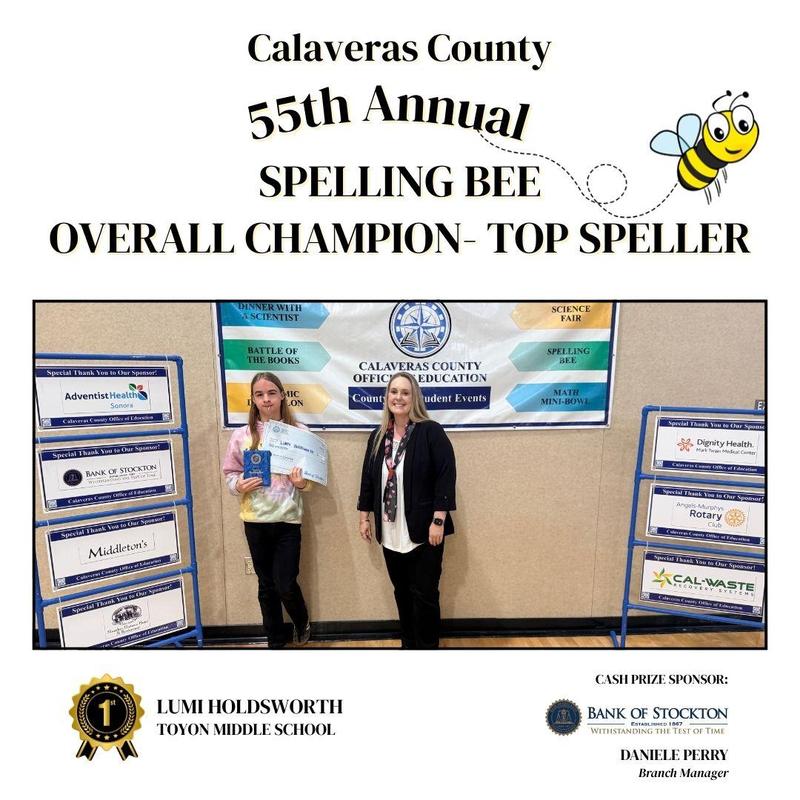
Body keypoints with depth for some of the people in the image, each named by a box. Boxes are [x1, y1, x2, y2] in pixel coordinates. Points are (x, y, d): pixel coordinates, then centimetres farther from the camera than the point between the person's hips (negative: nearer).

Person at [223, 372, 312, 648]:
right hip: (255, 520, 2)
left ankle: (302, 622, 34)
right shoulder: (242, 435, 0)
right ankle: (275, 640, 36)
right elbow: (230, 472, 7)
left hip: (288, 519, -2)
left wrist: (303, 482, -19)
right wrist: (239, 485, -14)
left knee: (286, 584, 0)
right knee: (266, 585, 14)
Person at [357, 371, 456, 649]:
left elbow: (446, 477, -13)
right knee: (402, 593, 18)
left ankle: (427, 646, 25)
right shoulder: (378, 436, 7)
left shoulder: (431, 431, -10)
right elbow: (368, 479, 13)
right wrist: (364, 517, 12)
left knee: (424, 595, 5)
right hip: (390, 532, 5)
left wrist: (438, 520, -17)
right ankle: (408, 644, 35)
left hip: (423, 531, -5)